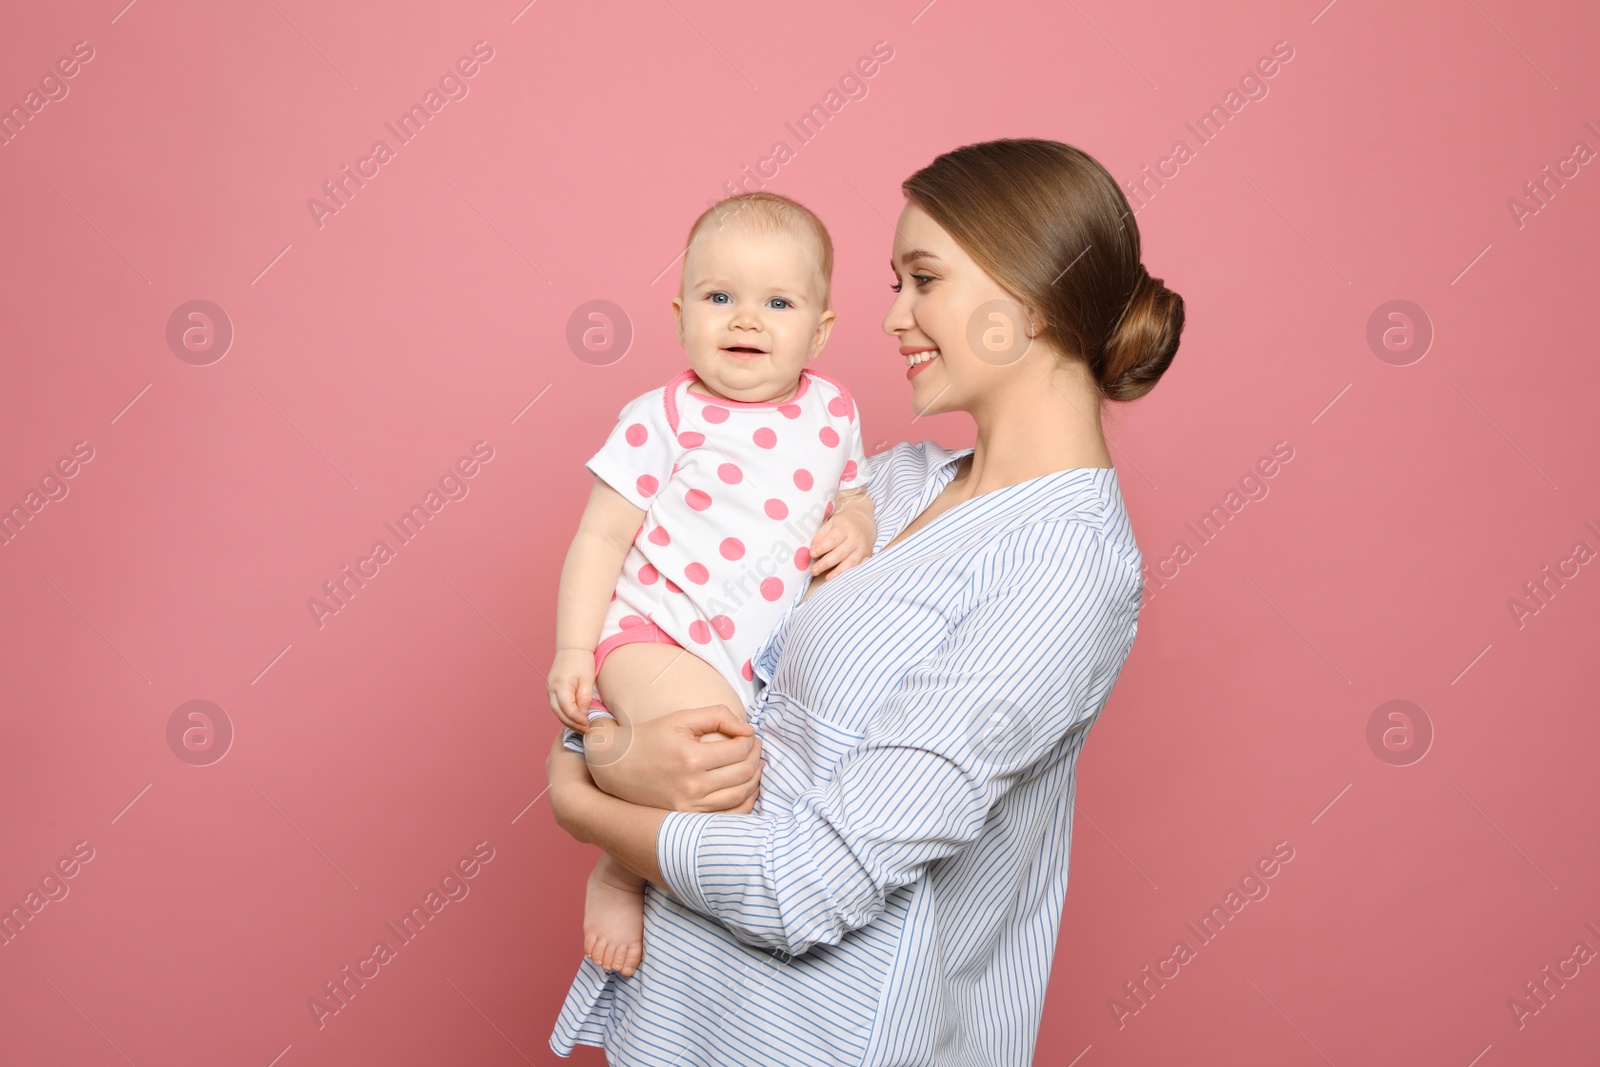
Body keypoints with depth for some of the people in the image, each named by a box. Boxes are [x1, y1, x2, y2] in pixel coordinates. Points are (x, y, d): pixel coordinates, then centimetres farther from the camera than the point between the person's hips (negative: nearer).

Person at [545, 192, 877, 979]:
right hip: (653, 636, -6)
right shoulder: (663, 419, -6)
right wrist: (573, 649, -11)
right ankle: (618, 874, -4)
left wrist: (855, 528, -2)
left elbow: (853, 495, 22)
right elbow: (601, 536, -4)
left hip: (762, 661, 6)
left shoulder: (833, 412, 7)